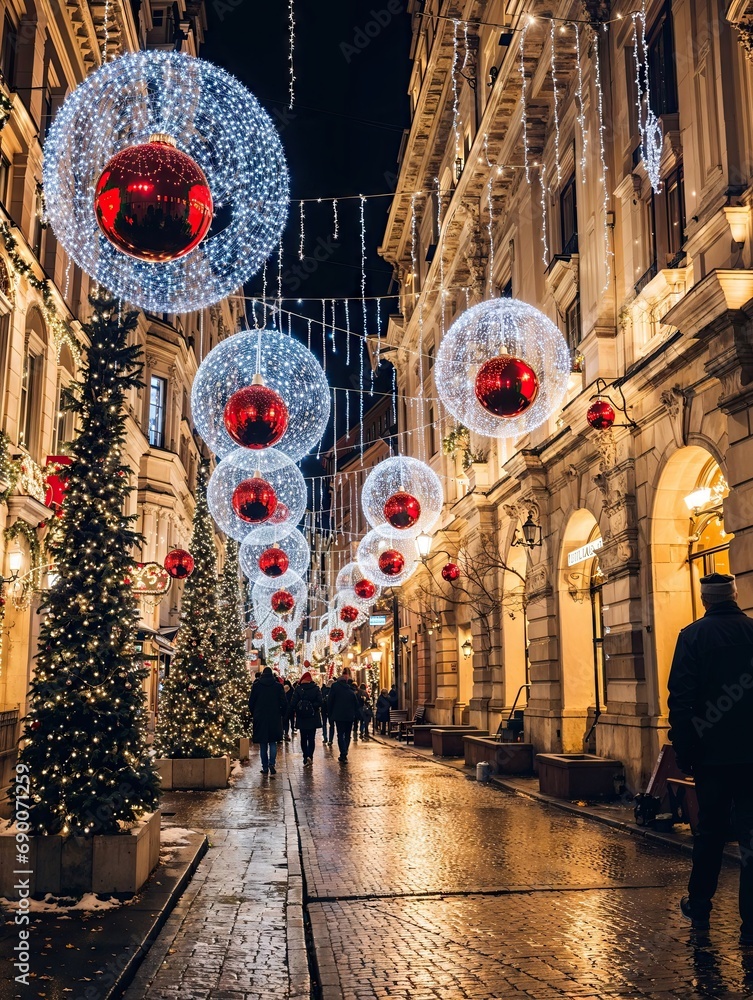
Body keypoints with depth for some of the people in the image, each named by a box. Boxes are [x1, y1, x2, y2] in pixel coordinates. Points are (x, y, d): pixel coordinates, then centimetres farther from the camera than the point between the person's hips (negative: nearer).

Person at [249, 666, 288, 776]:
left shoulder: (256, 685, -3)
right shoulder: (278, 686, -3)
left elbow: (251, 702, 0)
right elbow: (284, 703, -2)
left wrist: (253, 714, 14)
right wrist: (282, 715, 11)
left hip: (260, 718, 0)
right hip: (275, 718, 0)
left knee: (263, 744, 9)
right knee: (273, 743, 8)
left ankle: (265, 767, 9)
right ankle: (271, 764, -12)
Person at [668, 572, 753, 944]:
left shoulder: (692, 636, -6)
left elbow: (680, 699, -9)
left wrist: (683, 750, -3)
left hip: (712, 751, 0)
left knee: (709, 832, 16)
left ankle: (699, 907, 28)